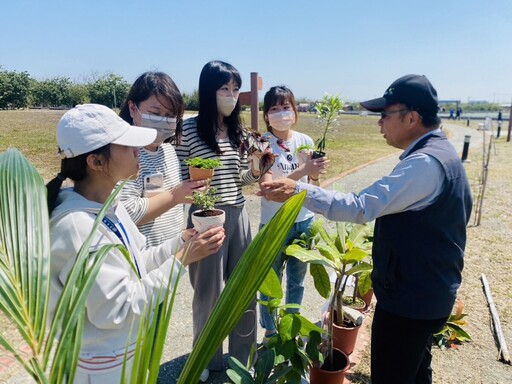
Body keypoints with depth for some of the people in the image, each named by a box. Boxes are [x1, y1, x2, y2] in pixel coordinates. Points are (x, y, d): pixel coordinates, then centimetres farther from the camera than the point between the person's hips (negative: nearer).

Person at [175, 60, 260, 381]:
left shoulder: (238, 130, 7)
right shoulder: (188, 129, -9)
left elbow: (241, 179, 12)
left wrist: (256, 172, -6)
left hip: (239, 216, 5)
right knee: (209, 291, 10)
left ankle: (243, 356, 36)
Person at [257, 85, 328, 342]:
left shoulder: (305, 141, -1)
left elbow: (313, 184, 5)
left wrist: (316, 173, -16)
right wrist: (302, 170, -32)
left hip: (304, 221, 4)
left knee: (296, 281, 19)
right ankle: (270, 333, 36)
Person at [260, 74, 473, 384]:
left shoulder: (425, 163, -26)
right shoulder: (438, 152, 8)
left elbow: (360, 208, -32)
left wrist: (298, 191, -30)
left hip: (409, 299, -10)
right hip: (426, 294, 10)